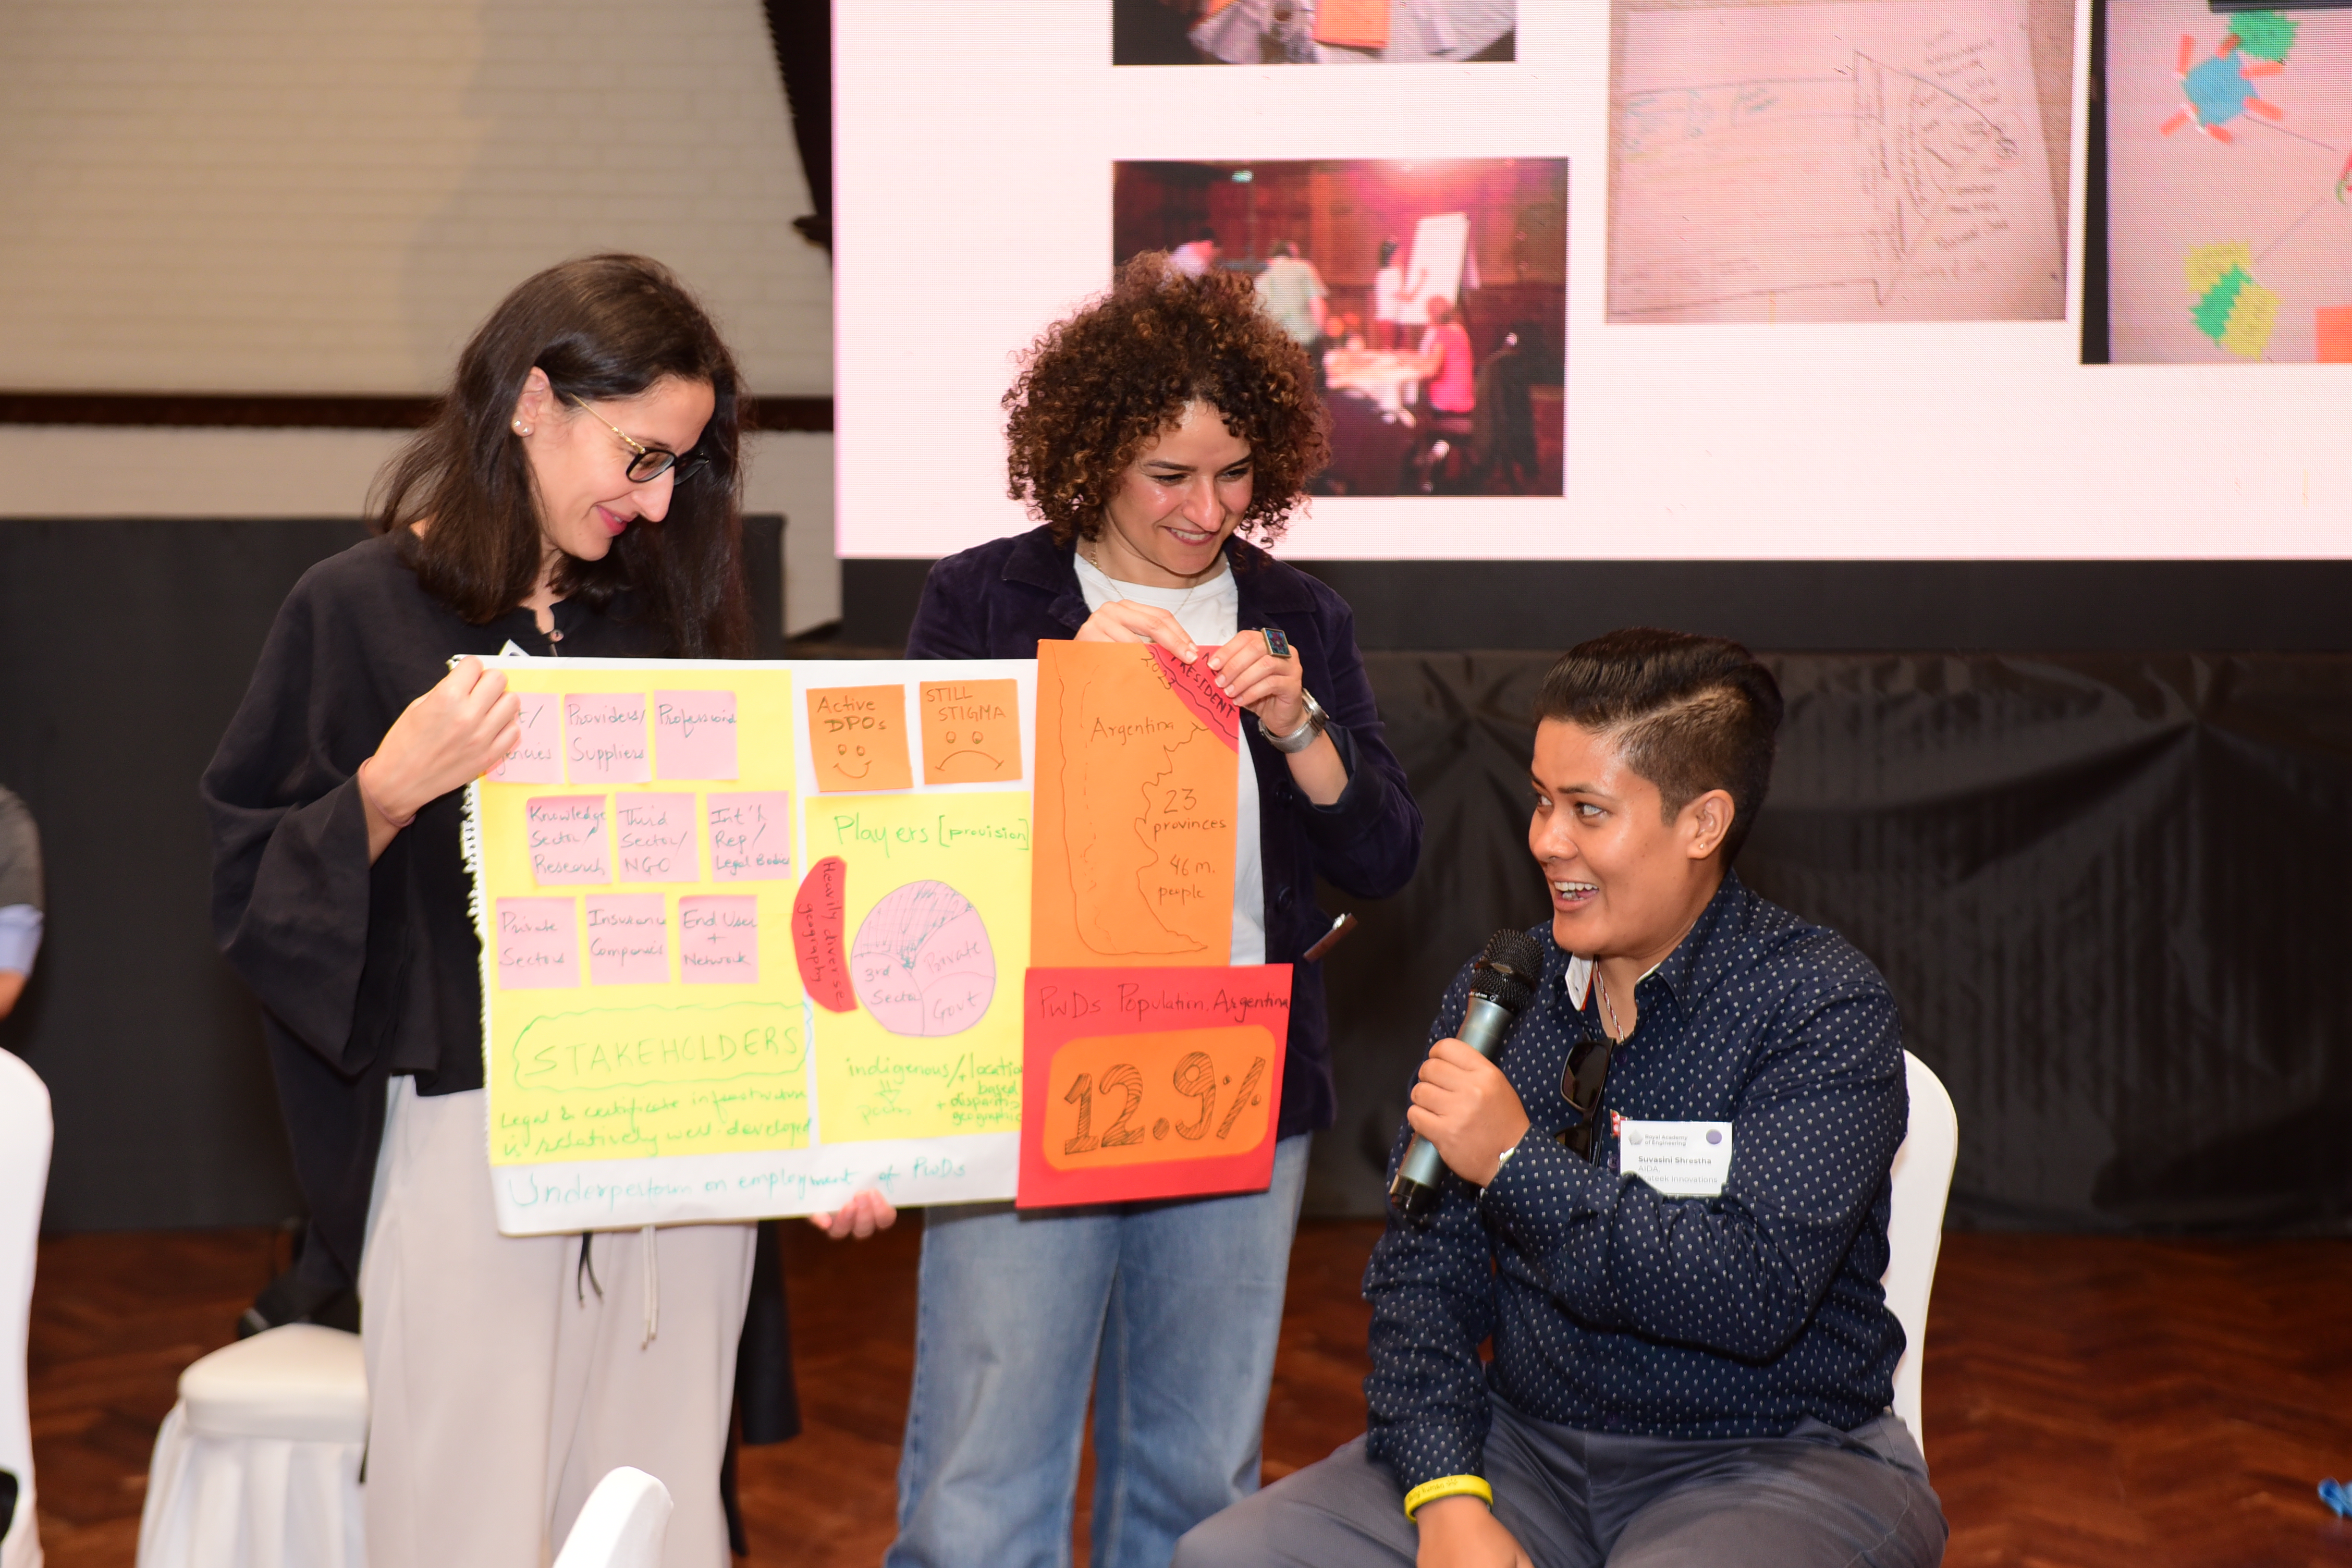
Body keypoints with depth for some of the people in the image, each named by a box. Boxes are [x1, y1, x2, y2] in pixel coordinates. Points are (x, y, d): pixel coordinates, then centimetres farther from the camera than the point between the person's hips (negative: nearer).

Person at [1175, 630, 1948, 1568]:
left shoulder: (1822, 1007, -10)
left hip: (1769, 1461, -4)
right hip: (1529, 1443, 5)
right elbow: (1425, 1268, 3)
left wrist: (1516, 1163, -22)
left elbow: (1758, 1295, -21)